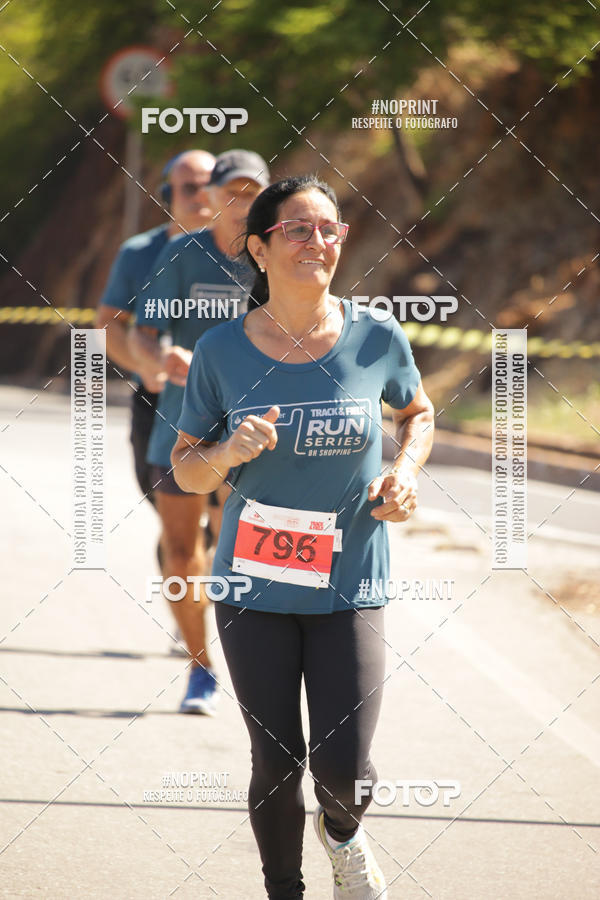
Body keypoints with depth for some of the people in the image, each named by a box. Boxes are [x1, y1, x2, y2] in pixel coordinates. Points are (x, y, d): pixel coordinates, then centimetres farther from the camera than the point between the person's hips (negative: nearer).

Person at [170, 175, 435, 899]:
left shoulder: (377, 338, -5)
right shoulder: (222, 350, -6)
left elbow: (418, 412, 16)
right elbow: (186, 469, 3)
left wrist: (405, 471, -3)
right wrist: (226, 452, -19)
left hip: (348, 584, 0)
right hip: (254, 586, 0)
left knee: (343, 770, -7)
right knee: (277, 764, 5)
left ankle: (342, 832, 30)